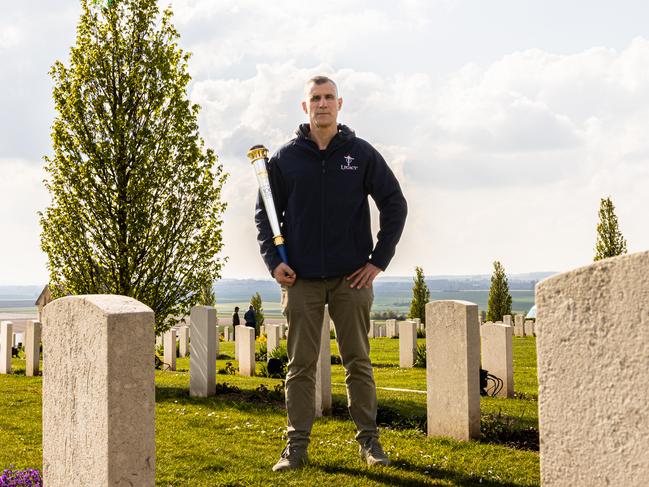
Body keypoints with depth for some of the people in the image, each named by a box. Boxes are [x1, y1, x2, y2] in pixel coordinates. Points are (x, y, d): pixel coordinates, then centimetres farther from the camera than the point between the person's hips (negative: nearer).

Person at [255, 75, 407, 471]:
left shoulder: (362, 154, 3)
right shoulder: (285, 158, 4)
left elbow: (395, 205, 6)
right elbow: (264, 212, 10)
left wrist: (379, 260, 0)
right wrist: (273, 261, -2)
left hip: (352, 277, 0)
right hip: (301, 279, 1)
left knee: (358, 362, 6)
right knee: (301, 365, 3)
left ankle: (369, 439, 15)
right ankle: (297, 445, 9)